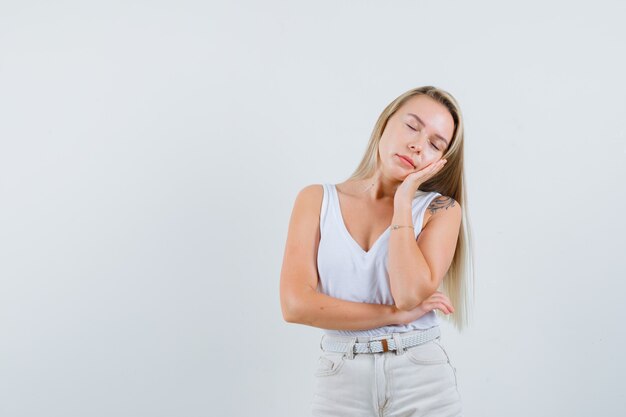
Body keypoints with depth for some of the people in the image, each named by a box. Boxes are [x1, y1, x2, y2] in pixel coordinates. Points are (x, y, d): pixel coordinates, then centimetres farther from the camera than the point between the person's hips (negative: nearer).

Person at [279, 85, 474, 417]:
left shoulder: (441, 209, -2)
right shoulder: (317, 200, 0)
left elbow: (410, 294, -18)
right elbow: (295, 304, -10)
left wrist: (404, 198, -12)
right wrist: (397, 315, -12)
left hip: (423, 378, -1)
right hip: (340, 382, 1)